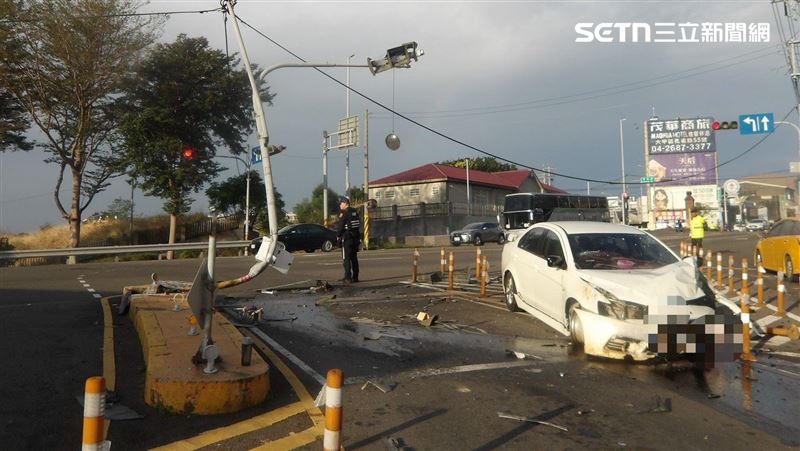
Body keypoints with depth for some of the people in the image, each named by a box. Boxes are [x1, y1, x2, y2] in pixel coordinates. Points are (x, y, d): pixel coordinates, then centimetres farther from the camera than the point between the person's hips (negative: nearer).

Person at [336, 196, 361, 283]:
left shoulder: (344, 213, -12)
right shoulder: (355, 212, 12)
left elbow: (340, 226, -14)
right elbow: (359, 224, 15)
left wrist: (338, 235, 0)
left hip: (346, 238, -7)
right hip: (356, 237, 8)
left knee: (346, 258, -4)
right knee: (354, 258, 12)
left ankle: (348, 277, -8)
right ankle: (355, 277, 14)